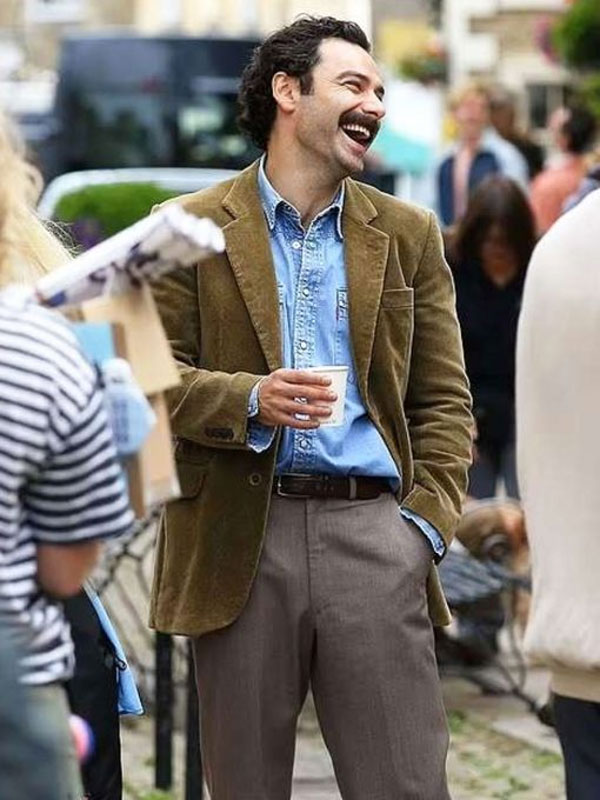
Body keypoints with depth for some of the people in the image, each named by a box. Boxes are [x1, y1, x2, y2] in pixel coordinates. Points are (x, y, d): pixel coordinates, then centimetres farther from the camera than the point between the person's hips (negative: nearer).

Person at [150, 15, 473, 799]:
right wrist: (249, 400, -17)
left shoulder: (407, 234, 14)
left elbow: (444, 398, 12)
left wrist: (427, 522, -2)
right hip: (241, 536, -1)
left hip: (373, 530, 2)